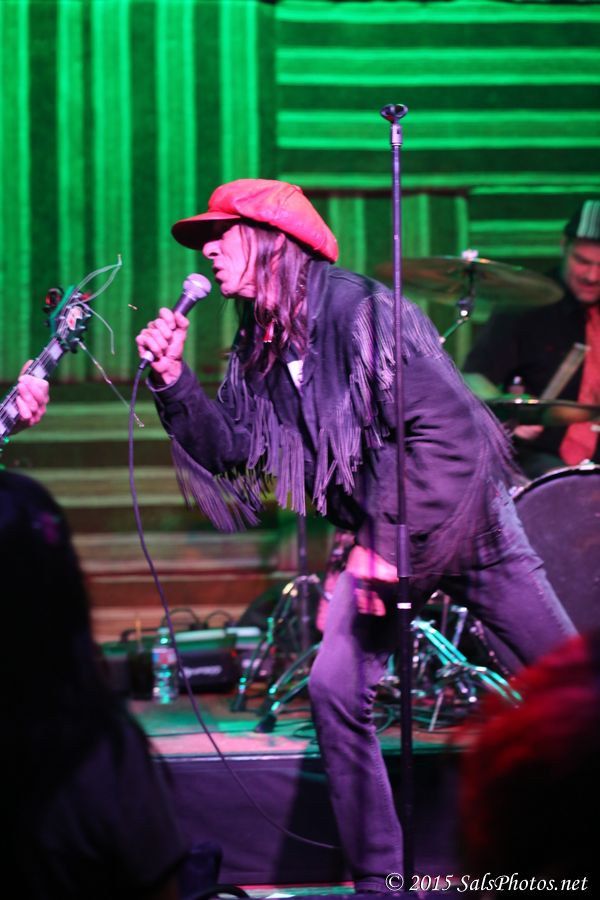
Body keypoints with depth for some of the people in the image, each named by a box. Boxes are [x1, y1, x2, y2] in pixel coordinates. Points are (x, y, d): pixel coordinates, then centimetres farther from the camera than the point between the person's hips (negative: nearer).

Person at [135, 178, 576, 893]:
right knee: (333, 690, -8)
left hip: (460, 518, -6)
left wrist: (391, 541, -28)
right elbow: (231, 451, 4)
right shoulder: (258, 346, 3)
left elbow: (440, 424, -27)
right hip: (380, 537, 6)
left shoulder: (353, 305, -21)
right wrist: (173, 379, -11)